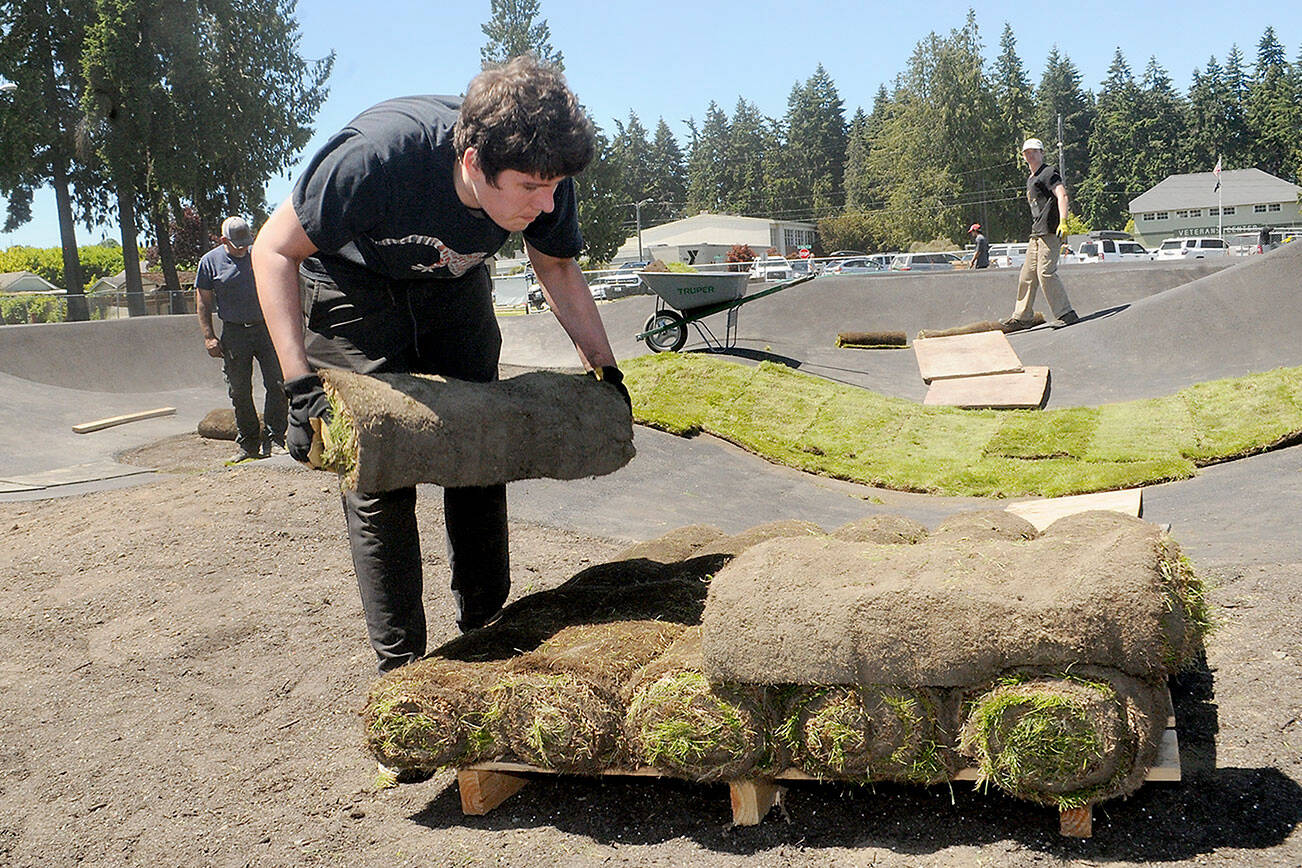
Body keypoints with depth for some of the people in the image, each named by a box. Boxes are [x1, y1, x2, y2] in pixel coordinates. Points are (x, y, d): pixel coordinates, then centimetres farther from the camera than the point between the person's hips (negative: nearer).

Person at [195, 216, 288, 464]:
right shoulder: (210, 261, 4)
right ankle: (248, 444, 14)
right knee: (239, 392, 4)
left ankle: (273, 440, 0)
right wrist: (209, 336, -3)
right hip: (234, 334, 0)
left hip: (266, 327, 0)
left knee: (277, 385, -8)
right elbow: (203, 302, 5)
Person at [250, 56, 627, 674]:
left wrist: (605, 370, -3)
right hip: (353, 290, -4)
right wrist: (300, 383, -38)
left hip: (453, 288, 4)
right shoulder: (378, 156, -41)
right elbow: (275, 249, -28)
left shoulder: (541, 177, -26)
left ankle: (485, 629, 22)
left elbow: (558, 268, -3)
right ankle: (399, 668, 1)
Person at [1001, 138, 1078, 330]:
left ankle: (1066, 314, -12)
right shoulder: (1031, 180, 24)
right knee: (1027, 274, 10)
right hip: (1037, 234, 10)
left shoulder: (1048, 173, -4)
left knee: (1046, 272, -15)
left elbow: (1062, 195, -17)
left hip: (1050, 231, -10)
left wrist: (1063, 222, -30)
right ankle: (1023, 317, 18)